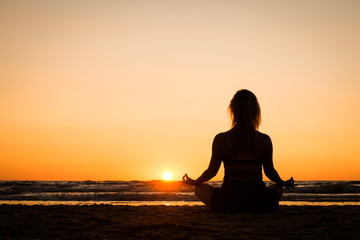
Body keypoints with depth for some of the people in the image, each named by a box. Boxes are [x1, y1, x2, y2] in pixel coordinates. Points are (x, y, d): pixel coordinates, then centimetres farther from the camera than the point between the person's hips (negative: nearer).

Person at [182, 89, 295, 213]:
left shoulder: (220, 139, -6)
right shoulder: (265, 140, -3)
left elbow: (212, 171, 2)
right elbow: (270, 171, 5)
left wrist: (193, 182, 23)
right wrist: (284, 183, 28)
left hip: (227, 205, -1)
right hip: (259, 205, 1)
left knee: (199, 187, 27)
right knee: (278, 188, 34)